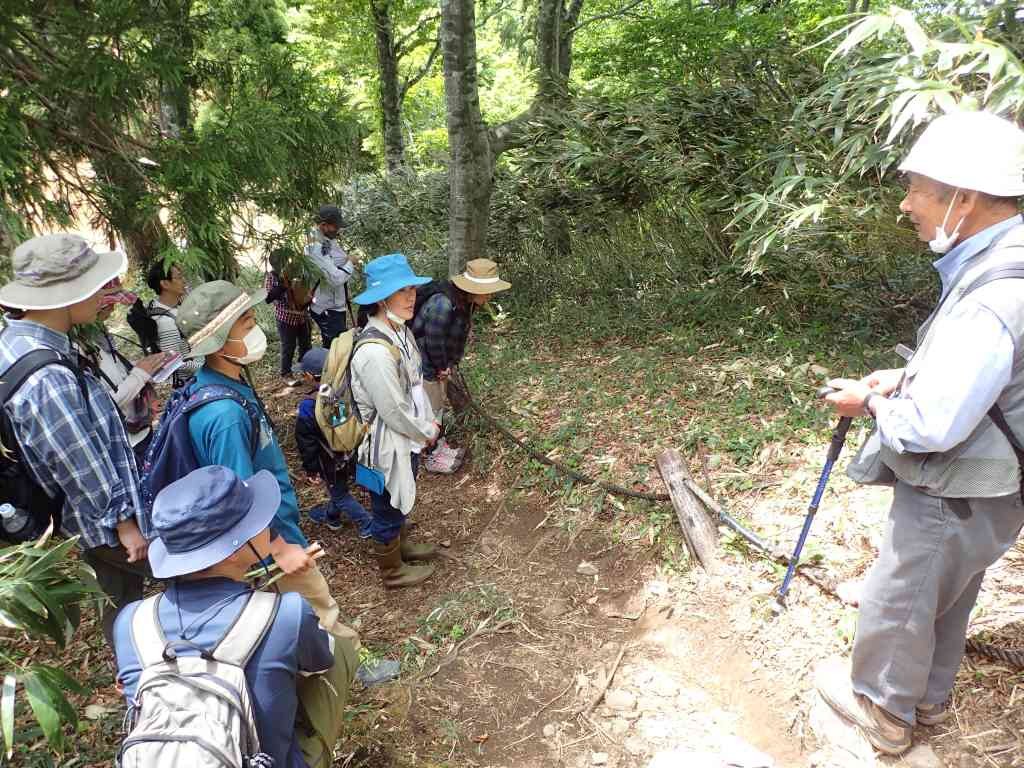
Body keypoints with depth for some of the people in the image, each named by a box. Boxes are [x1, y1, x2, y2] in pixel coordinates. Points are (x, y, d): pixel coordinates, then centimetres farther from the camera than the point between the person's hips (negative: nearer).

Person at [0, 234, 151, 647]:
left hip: (85, 519, 9)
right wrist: (125, 523, -14)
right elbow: (86, 471, -26)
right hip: (107, 523, -9)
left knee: (120, 598, 26)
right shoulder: (48, 380, -35)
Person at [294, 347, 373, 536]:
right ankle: (331, 516, 49)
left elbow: (307, 443, -16)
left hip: (332, 461, -6)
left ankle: (367, 526, 18)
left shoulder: (308, 407, -25)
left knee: (340, 494, 15)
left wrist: (311, 469, -3)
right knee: (339, 488, 27)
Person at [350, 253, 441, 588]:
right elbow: (394, 411, -26)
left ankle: (402, 545, 54)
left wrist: (428, 421, 5)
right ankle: (393, 572, 38)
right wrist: (427, 433, -11)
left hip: (408, 437, 8)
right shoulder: (375, 352, -34)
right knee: (387, 509, 15)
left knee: (401, 500, 30)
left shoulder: (399, 330, -4)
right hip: (387, 445, -8)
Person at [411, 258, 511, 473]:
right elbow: (434, 343, -27)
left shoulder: (465, 303, -3)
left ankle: (439, 446, 40)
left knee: (439, 405, 22)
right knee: (430, 410, 5)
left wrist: (450, 365, 2)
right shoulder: (443, 305, -34)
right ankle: (432, 458, 21)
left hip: (439, 365, 9)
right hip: (424, 366, -9)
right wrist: (442, 368, -12)